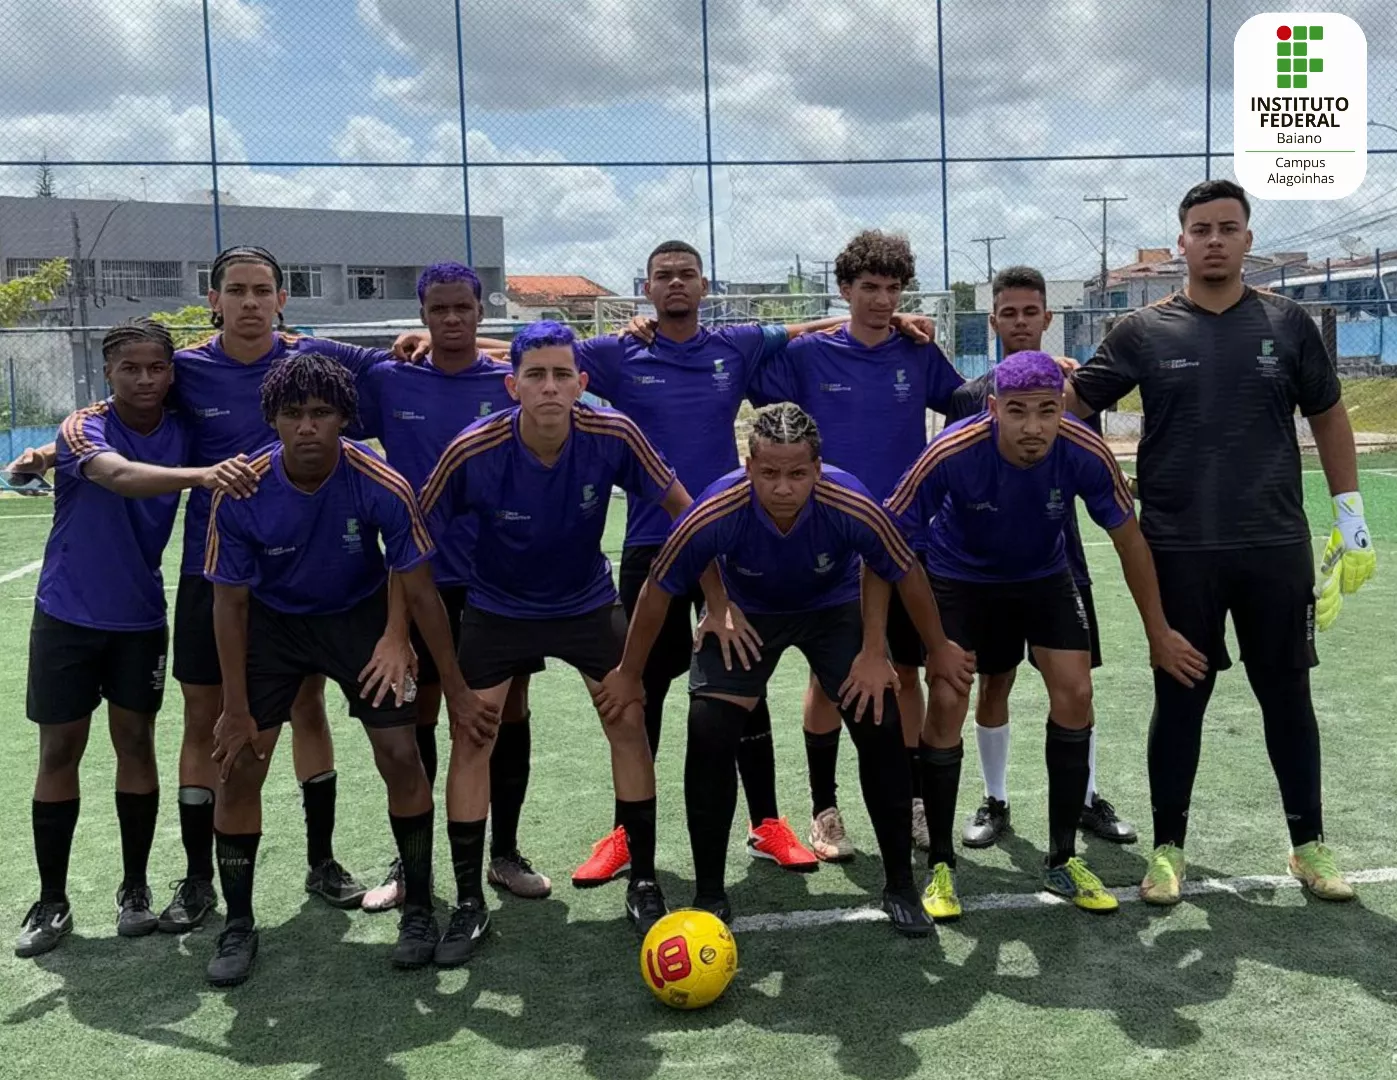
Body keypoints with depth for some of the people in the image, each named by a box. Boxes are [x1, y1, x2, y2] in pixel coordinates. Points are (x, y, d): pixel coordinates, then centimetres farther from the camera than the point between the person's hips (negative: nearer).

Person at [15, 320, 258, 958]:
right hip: (67, 615, -2)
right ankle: (51, 902, 15)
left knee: (136, 741, 7)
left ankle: (134, 888, 20)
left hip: (140, 617, 3)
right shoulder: (85, 428, -18)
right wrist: (202, 475, -58)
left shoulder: (182, 433, -5)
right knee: (59, 752, 4)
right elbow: (120, 475, -41)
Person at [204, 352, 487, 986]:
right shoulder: (241, 495, -24)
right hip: (272, 620, 1)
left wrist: (455, 689, -10)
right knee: (238, 764, -5)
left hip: (361, 617, -1)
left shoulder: (382, 487, -27)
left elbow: (420, 591, -15)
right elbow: (230, 604, -11)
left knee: (401, 754, -10)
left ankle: (419, 911, 10)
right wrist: (237, 711, -10)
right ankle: (238, 927, 14)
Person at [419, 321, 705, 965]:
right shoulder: (472, 452, -26)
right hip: (496, 609, -1)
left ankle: (643, 886, 14)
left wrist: (718, 602, -11)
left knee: (629, 723, -5)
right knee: (471, 736, -6)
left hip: (588, 602, 1)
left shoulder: (613, 436, -24)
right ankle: (469, 905, 9)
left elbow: (683, 508, -10)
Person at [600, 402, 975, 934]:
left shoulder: (853, 507, -34)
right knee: (708, 731, -15)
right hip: (744, 613, 0)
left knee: (880, 727, -12)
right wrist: (629, 675, -7)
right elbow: (658, 590, -18)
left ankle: (901, 886, 9)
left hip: (834, 607, 1)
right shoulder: (715, 515, -35)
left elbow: (906, 575, -14)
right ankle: (709, 894, 3)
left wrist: (939, 649, -1)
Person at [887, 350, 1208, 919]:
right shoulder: (950, 454, -34)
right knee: (947, 702, -14)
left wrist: (1158, 633, -2)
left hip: (1044, 577, 3)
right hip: (959, 578, -2)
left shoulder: (1086, 453, -28)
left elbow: (1129, 539, -11)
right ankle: (940, 866, 3)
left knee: (1074, 695, -7)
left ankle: (1063, 861, 10)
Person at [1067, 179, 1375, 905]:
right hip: (1179, 550, -1)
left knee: (1287, 694, 10)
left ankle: (1308, 843, 26)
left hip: (1276, 545, 1)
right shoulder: (1144, 332, -1)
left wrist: (1350, 516, 11)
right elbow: (1071, 404, 4)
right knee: (1179, 699, 7)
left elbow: (1327, 414, 12)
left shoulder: (1287, 324, 3)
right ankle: (1168, 847, 21)